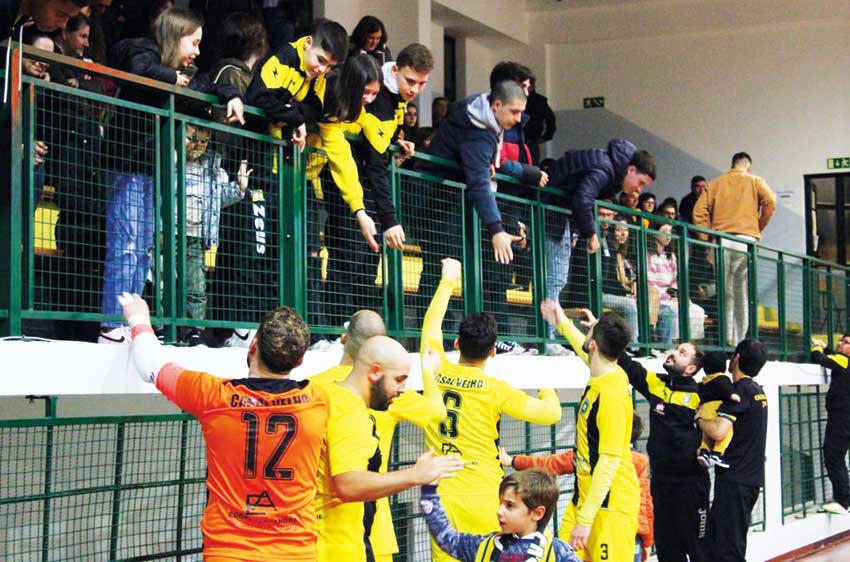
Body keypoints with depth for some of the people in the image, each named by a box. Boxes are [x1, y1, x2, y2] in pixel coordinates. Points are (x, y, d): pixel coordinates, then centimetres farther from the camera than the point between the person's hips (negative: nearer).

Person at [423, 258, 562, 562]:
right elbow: (552, 414, -1)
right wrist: (548, 391, 21)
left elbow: (431, 325, 20)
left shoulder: (437, 374, 2)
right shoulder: (496, 390, -6)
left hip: (442, 498, 3)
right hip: (483, 499, -3)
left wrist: (447, 282, 32)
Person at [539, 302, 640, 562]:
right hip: (584, 495, 9)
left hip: (610, 503, -9)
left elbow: (609, 462, -24)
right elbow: (589, 355, 30)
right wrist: (562, 323, 43)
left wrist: (585, 519, -24)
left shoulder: (612, 395, -23)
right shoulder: (608, 373, 2)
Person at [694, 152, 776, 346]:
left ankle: (726, 340, 0)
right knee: (743, 293, 1)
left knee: (724, 293, 5)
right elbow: (770, 202, -6)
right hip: (746, 240, -2)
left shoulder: (715, 183, 17)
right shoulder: (755, 182, 11)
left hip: (720, 241, 2)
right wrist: (759, 228, 6)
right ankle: (740, 342, -3)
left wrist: (707, 239, 8)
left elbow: (699, 211, 6)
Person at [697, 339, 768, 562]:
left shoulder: (740, 390, -15)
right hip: (751, 477, 9)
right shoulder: (758, 391, 15)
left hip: (734, 479, -9)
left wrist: (699, 418, -7)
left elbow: (718, 432, -25)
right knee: (711, 542, 13)